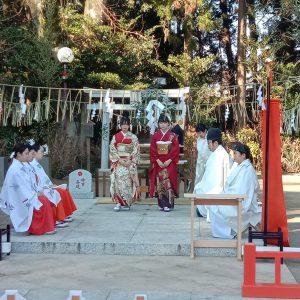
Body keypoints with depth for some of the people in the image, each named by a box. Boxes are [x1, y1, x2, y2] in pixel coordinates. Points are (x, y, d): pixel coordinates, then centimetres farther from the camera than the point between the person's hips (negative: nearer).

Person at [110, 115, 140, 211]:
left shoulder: (133, 137, 6)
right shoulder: (116, 137, 8)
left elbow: (136, 151, 2)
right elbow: (112, 150, 2)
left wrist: (130, 161, -10)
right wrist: (119, 160, -10)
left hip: (130, 163, 0)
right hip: (118, 162, 1)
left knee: (128, 181, -4)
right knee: (118, 181, -9)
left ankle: (126, 203, 2)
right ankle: (119, 203, -7)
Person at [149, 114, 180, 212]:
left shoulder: (172, 136, 2)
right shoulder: (155, 135, 7)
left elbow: (176, 149, -3)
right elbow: (152, 149, 3)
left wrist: (169, 161, -12)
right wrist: (157, 160, -9)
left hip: (169, 162, -2)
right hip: (158, 162, 2)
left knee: (168, 182, -7)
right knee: (159, 183, 0)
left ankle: (168, 204, -6)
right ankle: (161, 204, 7)